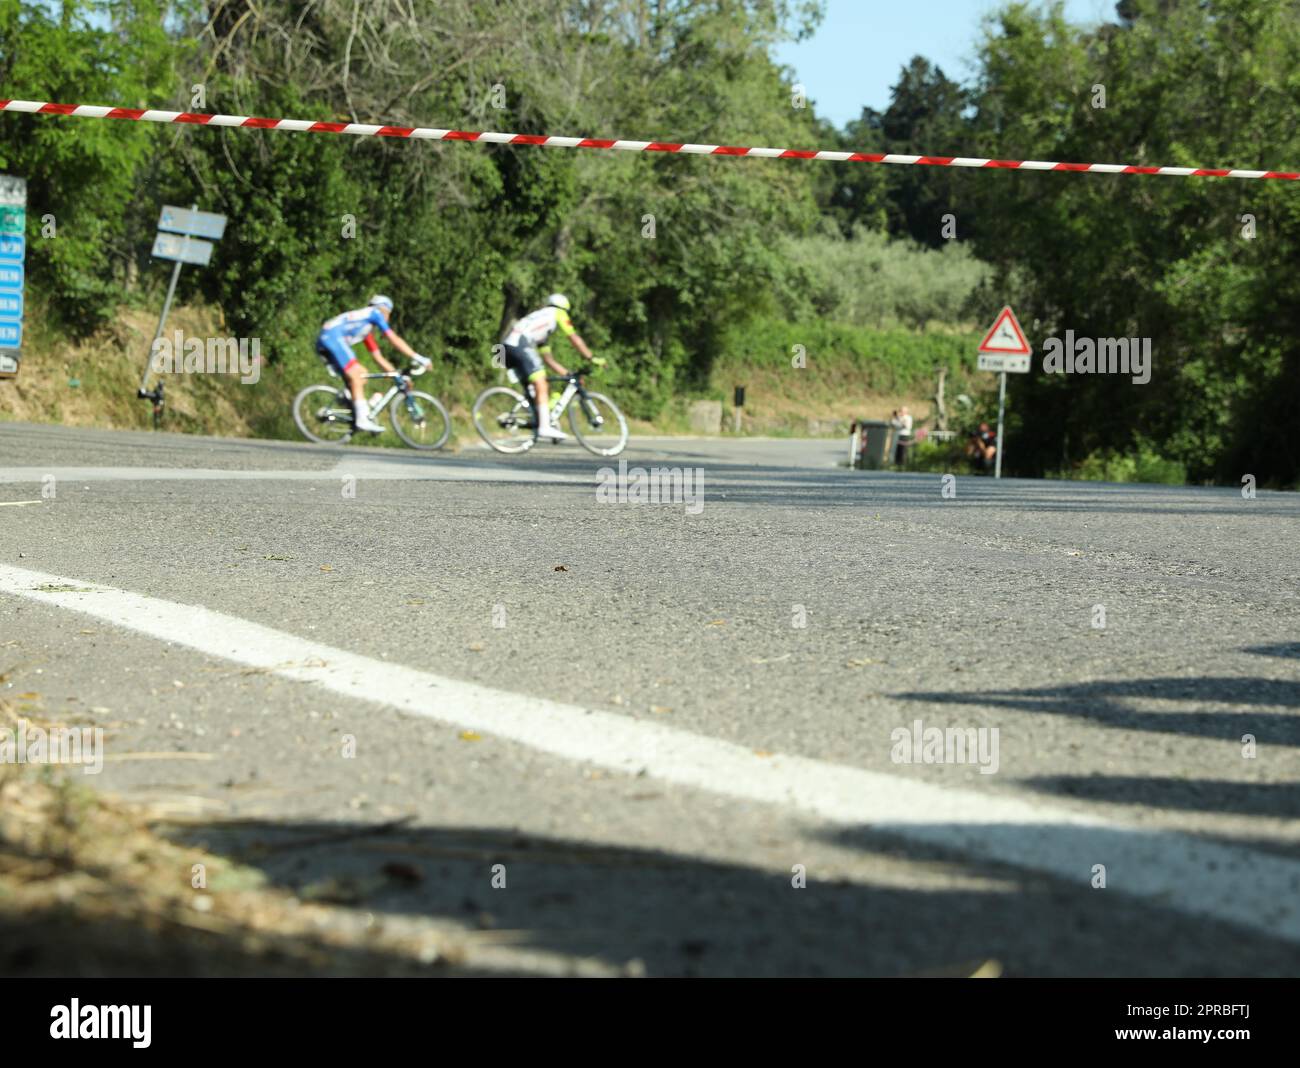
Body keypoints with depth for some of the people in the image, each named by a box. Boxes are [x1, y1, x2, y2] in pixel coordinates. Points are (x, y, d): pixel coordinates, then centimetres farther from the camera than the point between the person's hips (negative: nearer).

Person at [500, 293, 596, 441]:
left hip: (507, 344, 9)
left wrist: (567, 373, 34)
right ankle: (545, 426, -20)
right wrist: (591, 358, 15)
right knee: (540, 384, -12)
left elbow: (548, 359, 37)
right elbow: (574, 339, 11)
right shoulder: (557, 313, 18)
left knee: (532, 387, 15)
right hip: (520, 343, -9)